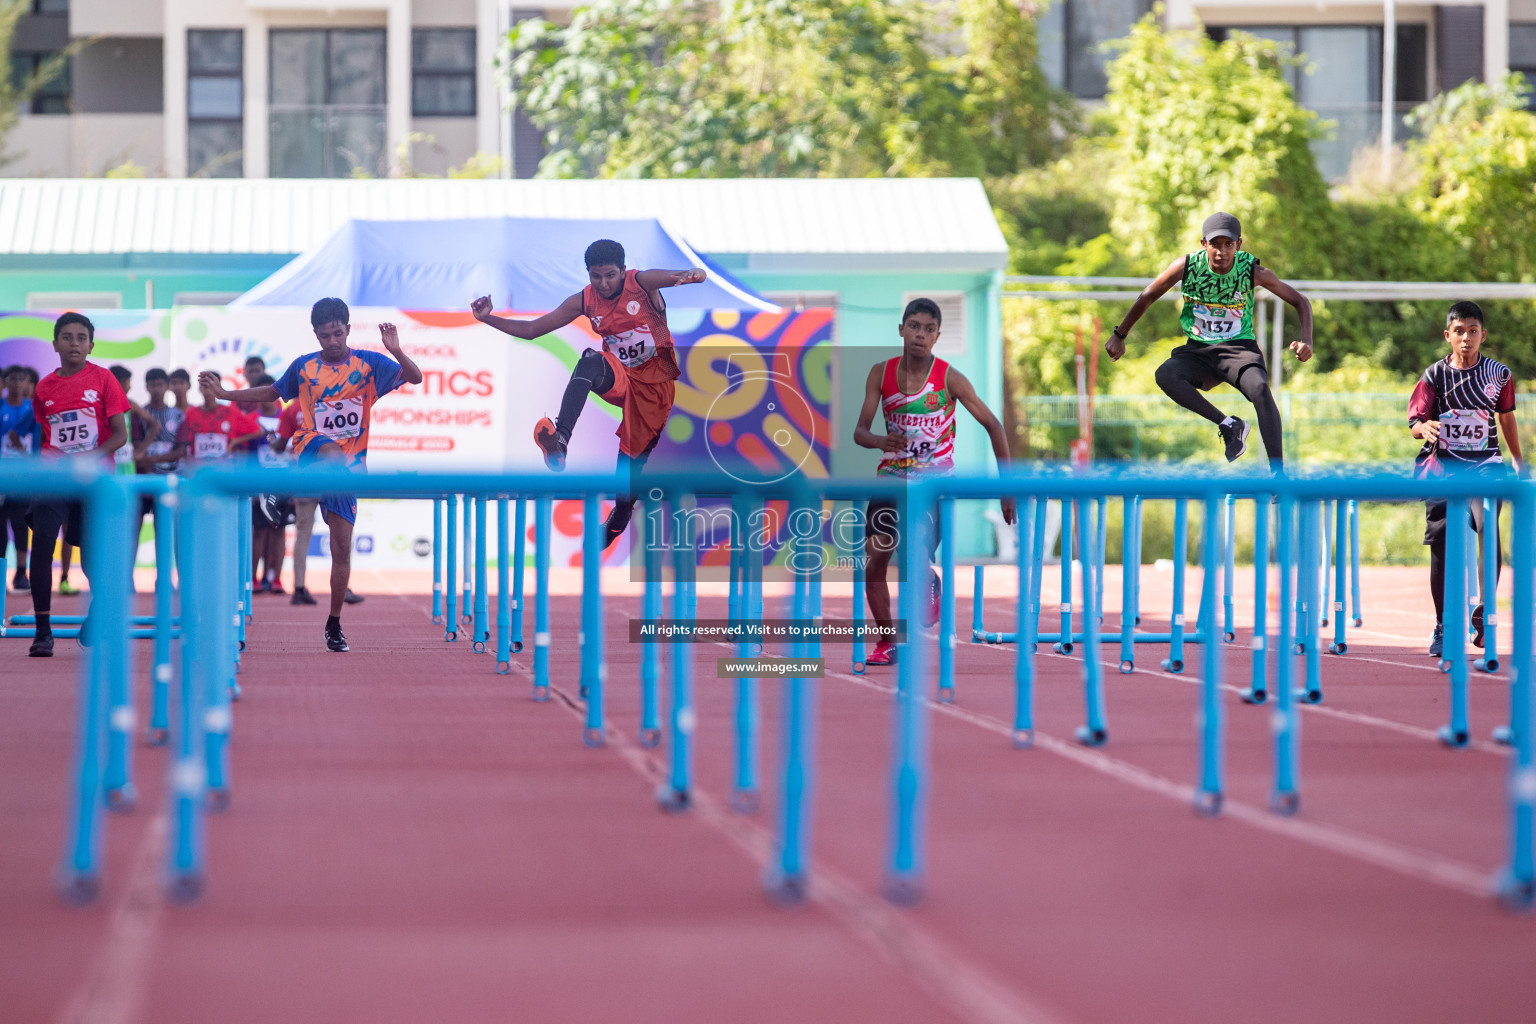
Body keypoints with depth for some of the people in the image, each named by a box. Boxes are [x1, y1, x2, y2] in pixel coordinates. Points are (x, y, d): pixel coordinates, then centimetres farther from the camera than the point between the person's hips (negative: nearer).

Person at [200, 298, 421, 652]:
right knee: (334, 451, -40)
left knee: (342, 544, -2)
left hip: (348, 464, 0)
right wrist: (224, 393, 15)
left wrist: (396, 351, -26)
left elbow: (415, 378, -9)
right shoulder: (304, 367, 5)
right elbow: (271, 393, 21)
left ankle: (334, 625, 6)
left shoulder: (368, 363, 0)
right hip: (310, 448, 0)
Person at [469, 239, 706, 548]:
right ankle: (560, 442, -54)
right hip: (618, 377, 1)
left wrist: (693, 275, -49)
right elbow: (531, 330, 1)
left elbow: (696, 274, -24)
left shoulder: (642, 283, -13)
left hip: (654, 382, -1)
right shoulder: (584, 301, -4)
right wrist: (488, 318, -12)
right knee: (590, 360, -34)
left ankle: (619, 517, 26)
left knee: (633, 456, -1)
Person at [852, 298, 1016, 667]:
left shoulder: (949, 379, -11)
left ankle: (933, 587, 21)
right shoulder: (881, 374, -3)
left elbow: (992, 426, -5)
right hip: (892, 477, 3)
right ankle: (886, 643, 10)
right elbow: (859, 432, -4)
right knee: (873, 563, -7)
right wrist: (880, 441, -30)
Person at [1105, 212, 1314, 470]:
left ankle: (1278, 472, -33)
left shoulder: (1252, 271, -12)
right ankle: (1228, 424, -23)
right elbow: (1148, 296, 7)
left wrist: (1306, 341, -18)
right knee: (1165, 375, -31)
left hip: (1239, 349, -2)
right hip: (1198, 351, 2)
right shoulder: (1187, 266, -9)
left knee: (1260, 389, -34)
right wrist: (1119, 335, 12)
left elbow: (1300, 301, -2)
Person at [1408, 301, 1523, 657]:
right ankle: (1442, 625, 13)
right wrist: (1425, 427, -28)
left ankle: (1484, 612, -22)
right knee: (1440, 543, 1)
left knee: (1489, 528, -25)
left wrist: (1518, 461, 25)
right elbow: (1414, 421, -4)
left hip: (1484, 463, -1)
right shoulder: (1434, 375, 0)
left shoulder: (1498, 373, 3)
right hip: (1443, 465, 1)